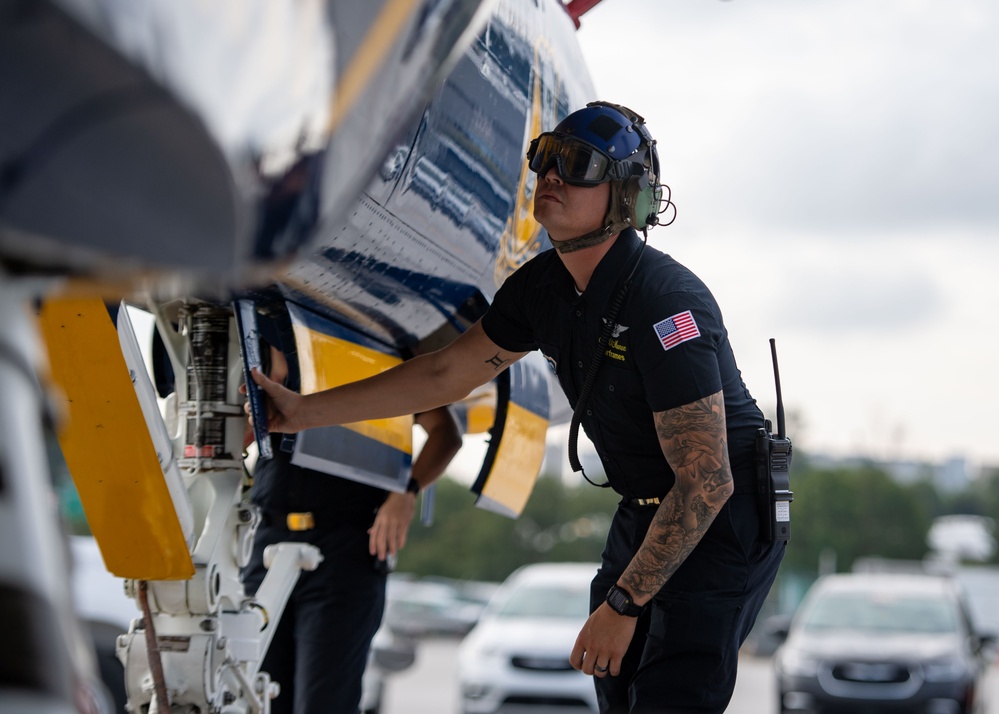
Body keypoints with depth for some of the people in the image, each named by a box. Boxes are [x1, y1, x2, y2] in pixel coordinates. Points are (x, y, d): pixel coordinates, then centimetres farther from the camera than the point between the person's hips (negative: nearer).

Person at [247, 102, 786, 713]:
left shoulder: (667, 305, -29)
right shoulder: (543, 286, -3)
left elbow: (707, 484, -29)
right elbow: (448, 373, 9)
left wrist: (623, 605, -26)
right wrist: (305, 411, 7)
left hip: (723, 514, -8)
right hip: (644, 509, 9)